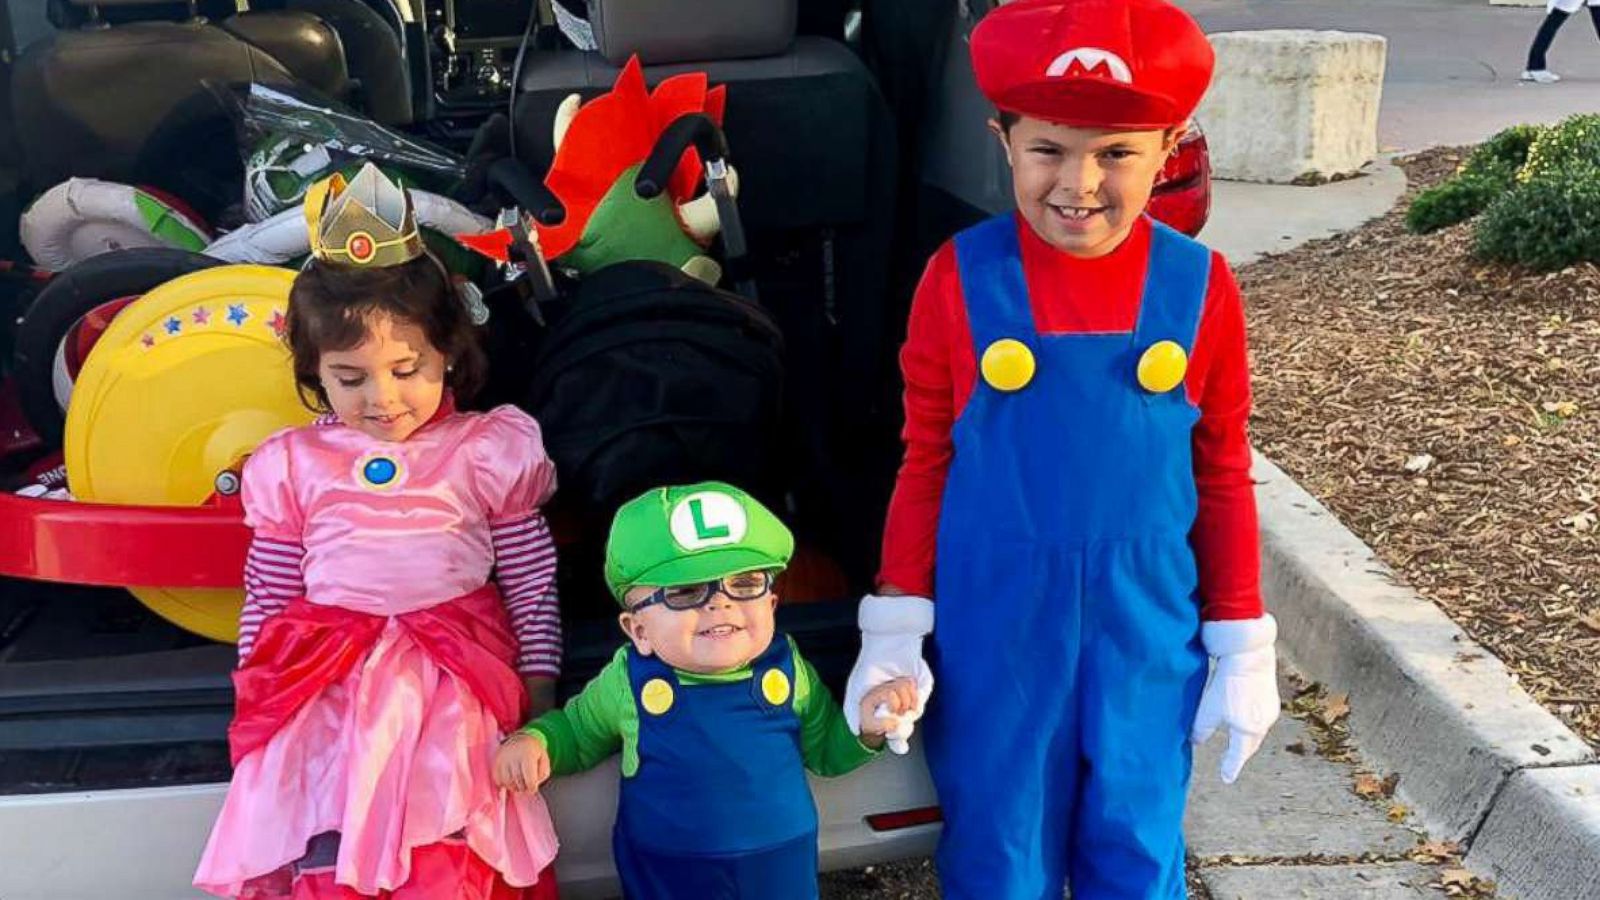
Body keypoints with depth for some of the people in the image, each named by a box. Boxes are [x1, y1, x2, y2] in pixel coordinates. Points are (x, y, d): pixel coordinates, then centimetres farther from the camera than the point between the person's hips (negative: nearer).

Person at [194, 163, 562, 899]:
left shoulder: (487, 450, 5)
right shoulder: (294, 463, 11)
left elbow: (532, 579, 7)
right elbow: (268, 596, 17)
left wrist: (539, 679, 2)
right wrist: (255, 695, 13)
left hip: (455, 670, -1)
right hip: (326, 671, 2)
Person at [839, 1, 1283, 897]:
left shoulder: (1199, 285, -6)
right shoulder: (961, 277, -10)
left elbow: (1224, 476, 2)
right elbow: (926, 463, -2)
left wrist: (1243, 646, 4)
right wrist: (896, 630, -2)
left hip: (1146, 618, 1)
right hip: (993, 617, -1)